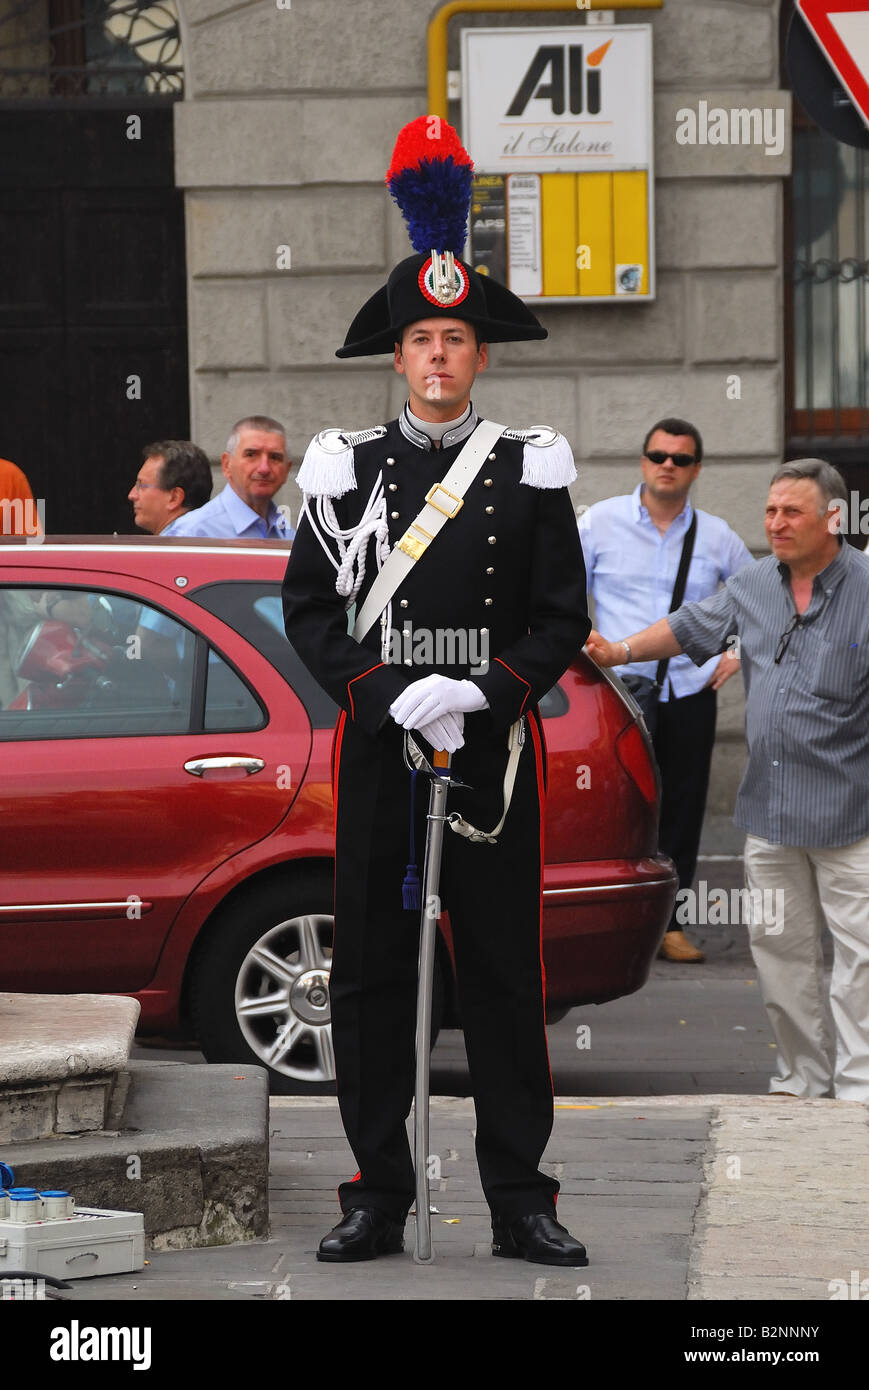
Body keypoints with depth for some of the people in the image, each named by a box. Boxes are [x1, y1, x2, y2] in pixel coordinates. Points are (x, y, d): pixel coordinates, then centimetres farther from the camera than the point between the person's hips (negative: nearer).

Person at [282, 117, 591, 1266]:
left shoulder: (531, 472, 5)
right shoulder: (346, 469, 6)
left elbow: (563, 619, 2)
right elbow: (309, 609, 3)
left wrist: (483, 696, -13)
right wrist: (389, 693, -11)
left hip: (496, 747, -1)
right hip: (378, 746, 1)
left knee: (505, 973, 1)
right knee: (370, 973, 2)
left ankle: (521, 1200, 7)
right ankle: (379, 1195, 10)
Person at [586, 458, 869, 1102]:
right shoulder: (755, 584, 9)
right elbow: (689, 627, 24)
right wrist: (621, 651, 15)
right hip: (770, 807, 6)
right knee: (780, 944, 10)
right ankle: (802, 1078, 19)